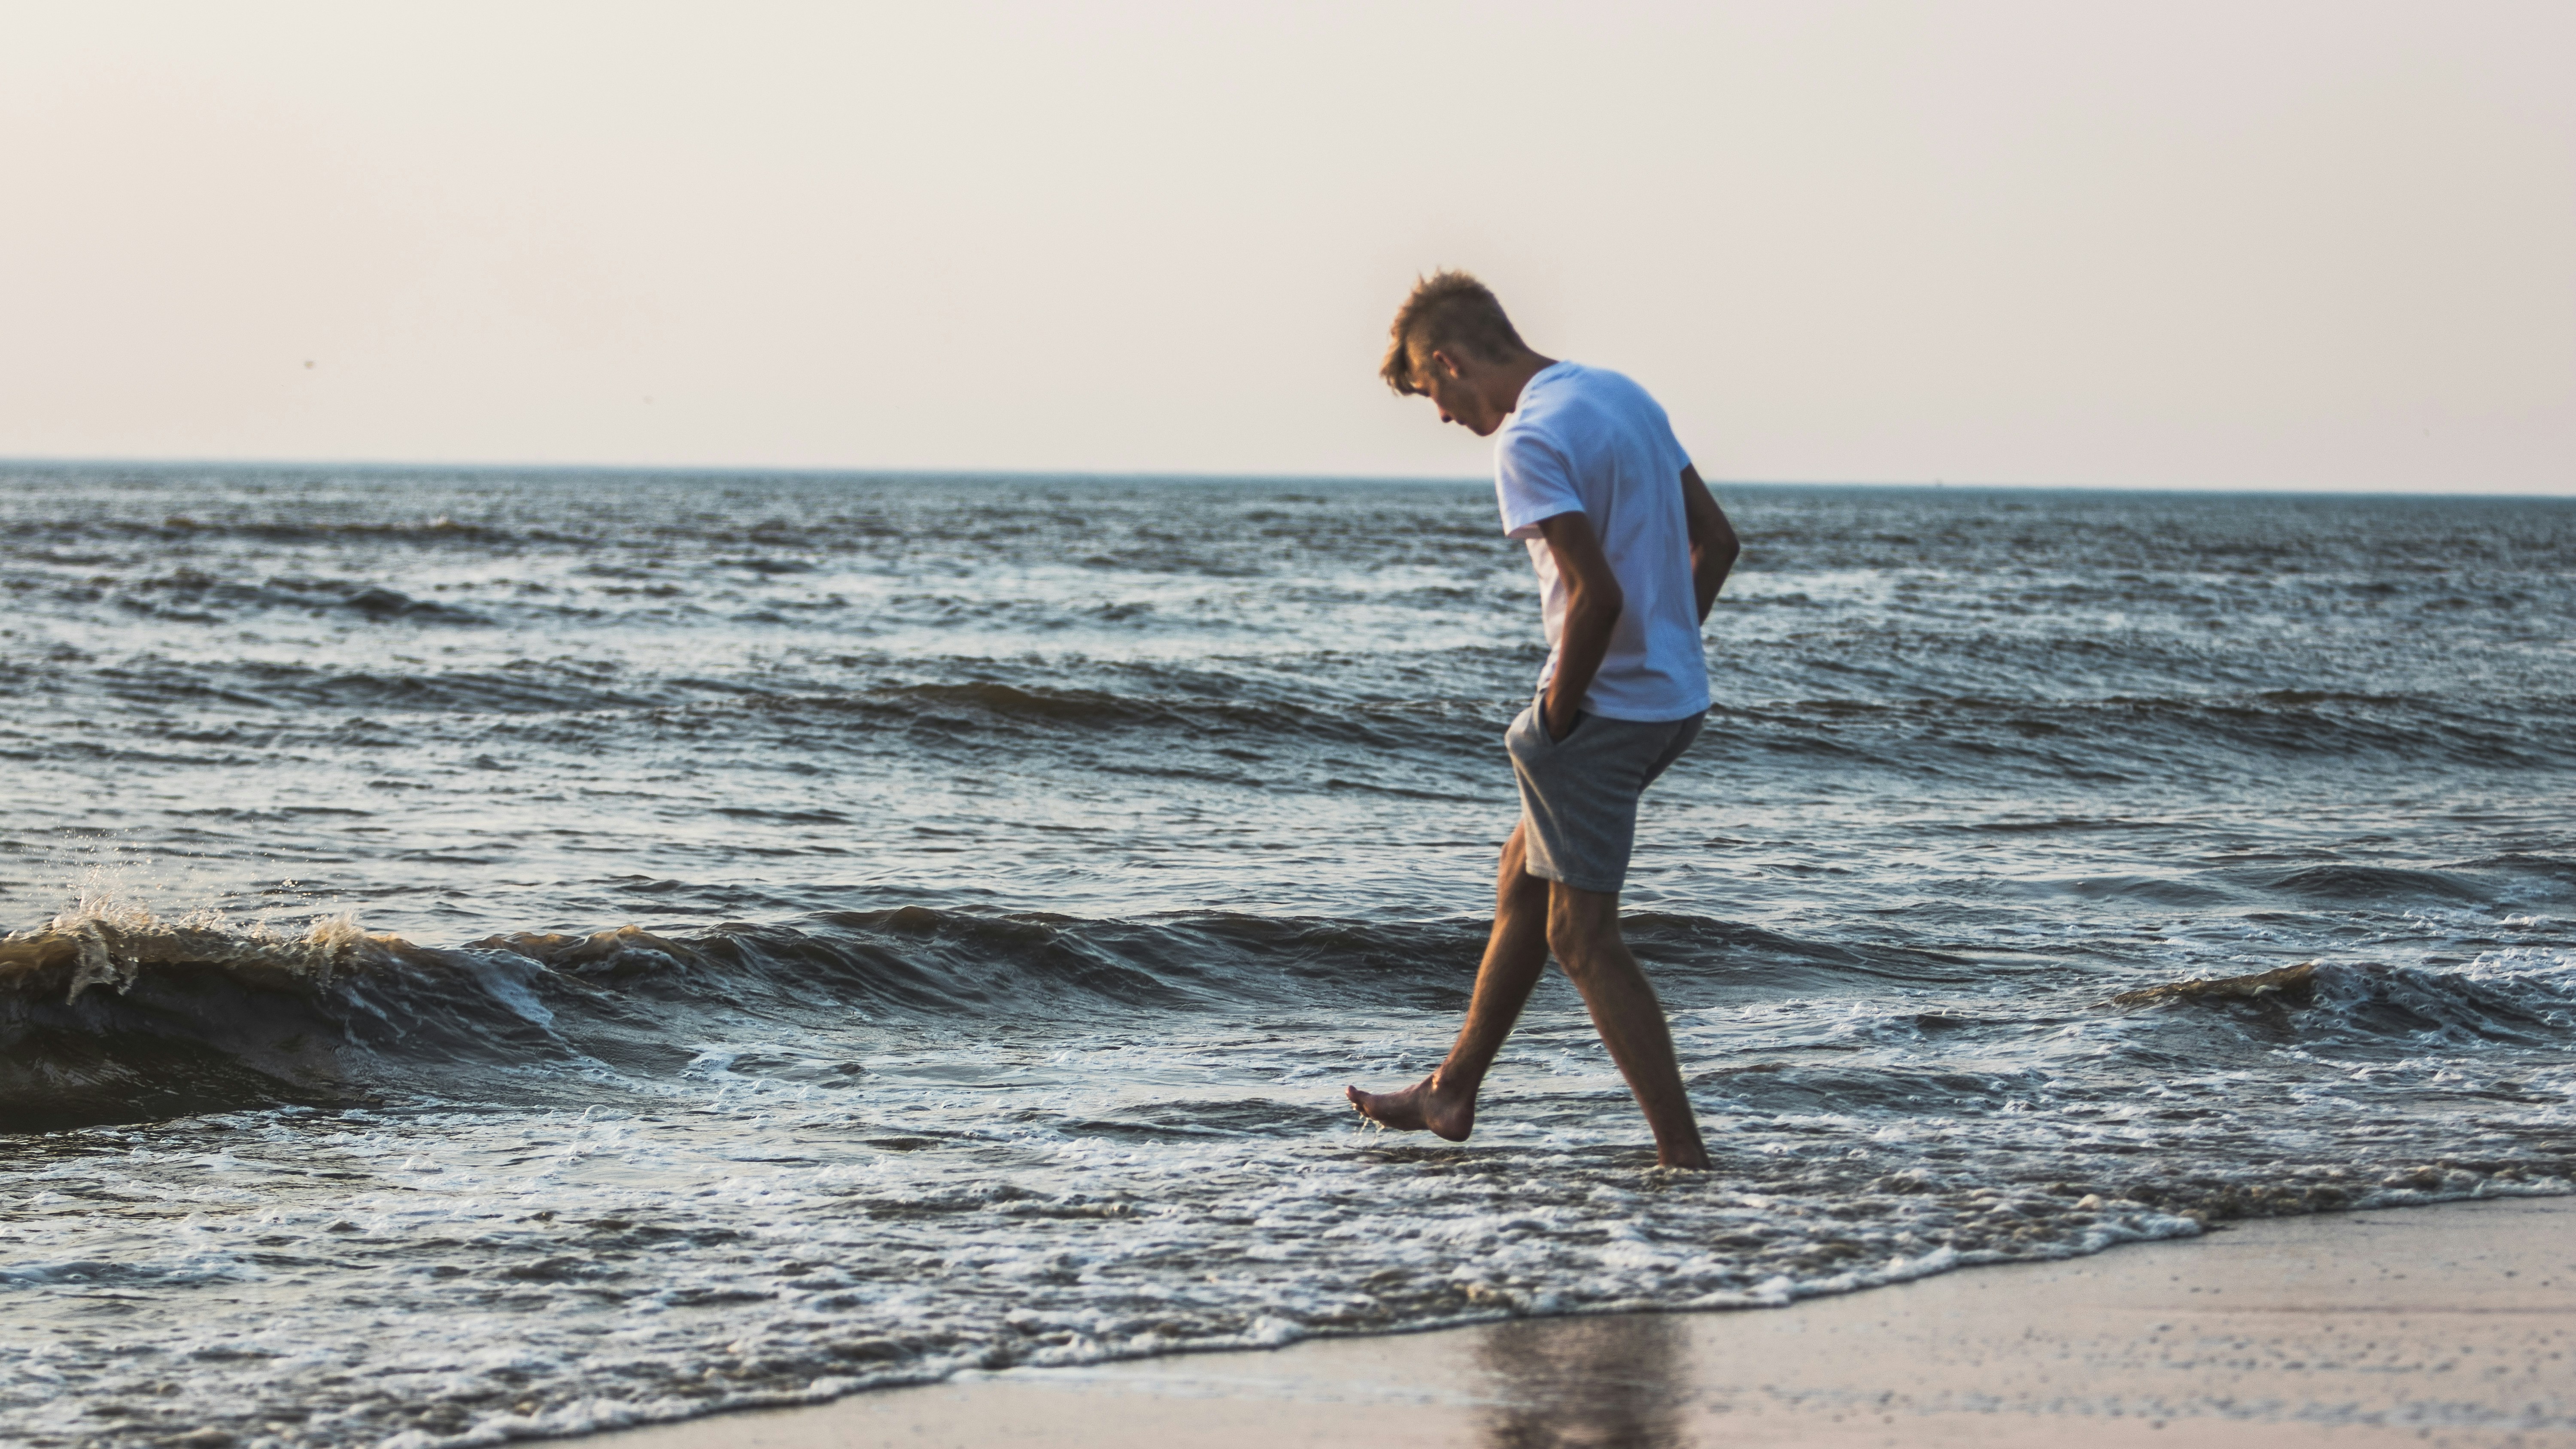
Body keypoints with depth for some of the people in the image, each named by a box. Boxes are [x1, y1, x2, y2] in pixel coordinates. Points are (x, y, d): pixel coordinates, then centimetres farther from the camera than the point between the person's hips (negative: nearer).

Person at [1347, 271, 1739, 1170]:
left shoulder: (1530, 441, -18)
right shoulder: (1623, 396, 10)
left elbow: (1598, 595, -26)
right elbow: (1716, 541, 14)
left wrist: (1555, 719, -14)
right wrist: (1669, 653, 17)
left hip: (1605, 713, -10)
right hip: (1675, 699, 10)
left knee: (1583, 936, -1)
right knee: (1523, 878, 22)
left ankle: (1684, 1154, -3)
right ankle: (1452, 1094, 33)